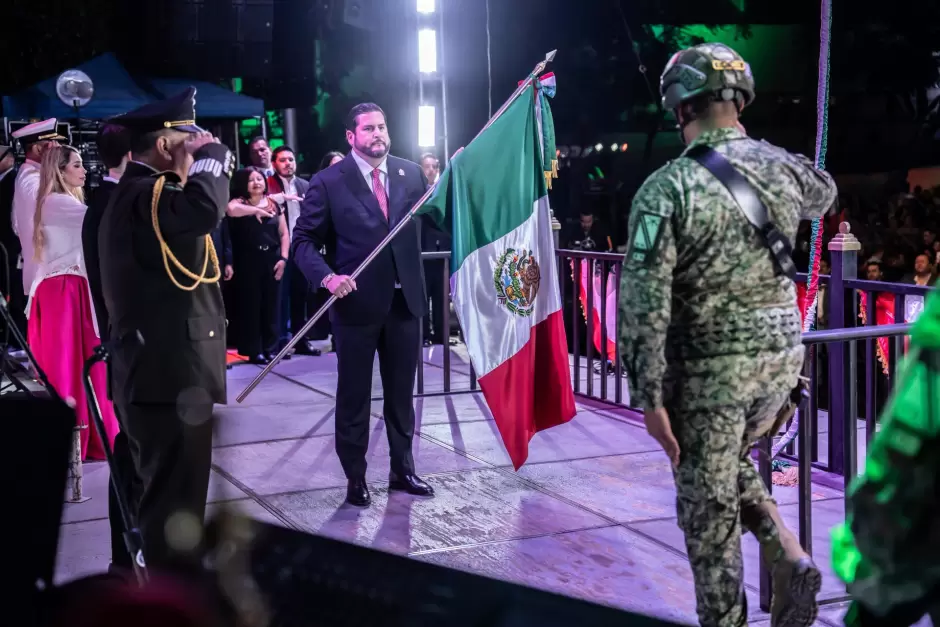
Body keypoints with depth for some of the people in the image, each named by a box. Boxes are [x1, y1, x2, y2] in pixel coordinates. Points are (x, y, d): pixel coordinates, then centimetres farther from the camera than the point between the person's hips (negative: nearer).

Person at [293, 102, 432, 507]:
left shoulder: (411, 173, 5)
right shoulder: (329, 182, -6)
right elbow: (304, 240, -6)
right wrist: (327, 277, -22)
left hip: (405, 300, 3)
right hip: (357, 302, -3)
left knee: (401, 392, 14)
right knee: (354, 395, 8)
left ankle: (402, 469, 28)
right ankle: (355, 477, 20)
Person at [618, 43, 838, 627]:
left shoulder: (668, 188, -15)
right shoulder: (784, 166, 0)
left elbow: (645, 300, -19)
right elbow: (824, 195, 26)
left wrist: (650, 397, -14)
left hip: (711, 366, -5)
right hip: (782, 352, 6)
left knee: (709, 507, 9)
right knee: (733, 461, 29)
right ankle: (789, 557, 11)